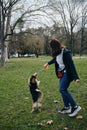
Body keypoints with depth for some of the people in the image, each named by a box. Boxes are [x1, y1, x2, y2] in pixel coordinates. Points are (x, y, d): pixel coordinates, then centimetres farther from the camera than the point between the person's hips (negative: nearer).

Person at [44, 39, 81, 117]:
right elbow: (54, 59, 28)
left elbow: (71, 64, -24)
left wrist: (76, 77, -27)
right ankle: (67, 108, 19)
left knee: (62, 89, -14)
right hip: (62, 73, 9)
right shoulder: (57, 53, 5)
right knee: (63, 90, 9)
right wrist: (48, 63, 46)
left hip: (67, 73, -9)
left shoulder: (66, 52, -21)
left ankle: (75, 106, -6)